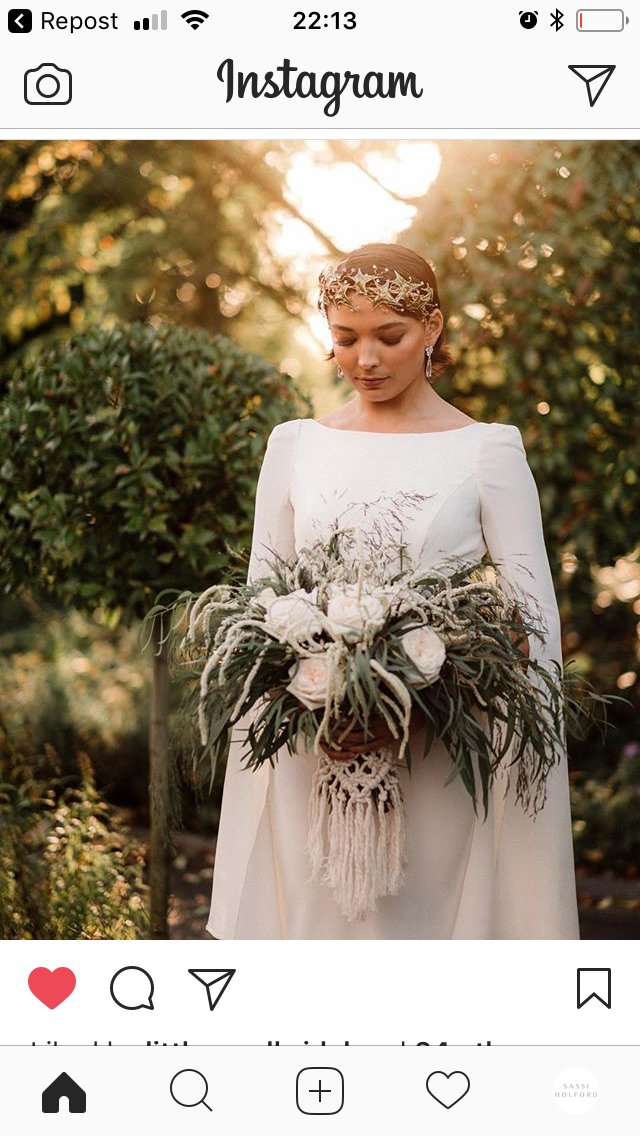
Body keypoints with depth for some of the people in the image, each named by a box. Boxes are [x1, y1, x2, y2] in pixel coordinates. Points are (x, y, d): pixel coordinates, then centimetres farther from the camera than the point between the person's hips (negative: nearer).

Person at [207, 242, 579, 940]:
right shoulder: (294, 446, 10)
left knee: (431, 919, -1)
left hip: (441, 757, -2)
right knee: (318, 917, 1)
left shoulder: (488, 451, 2)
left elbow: (534, 614, -2)